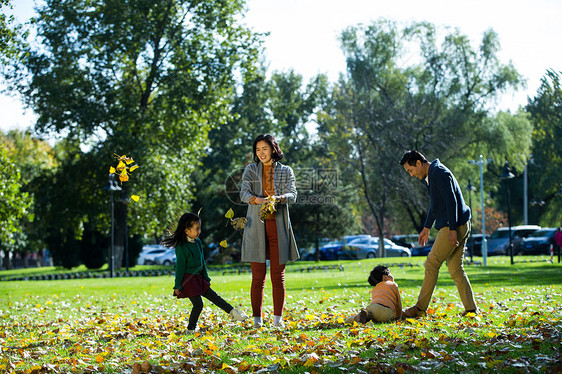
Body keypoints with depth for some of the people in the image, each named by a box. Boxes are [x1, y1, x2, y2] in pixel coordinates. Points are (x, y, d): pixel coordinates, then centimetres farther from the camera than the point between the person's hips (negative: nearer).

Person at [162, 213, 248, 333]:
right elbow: (180, 267, -16)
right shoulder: (182, 247, -19)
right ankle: (190, 330, 6)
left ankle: (234, 313, 12)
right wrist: (178, 286, -13)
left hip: (198, 278, 8)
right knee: (198, 304, -6)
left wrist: (206, 278, 20)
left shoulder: (198, 242, 5)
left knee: (213, 296, 10)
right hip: (188, 280, -8)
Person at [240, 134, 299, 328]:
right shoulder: (251, 170, 10)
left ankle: (278, 318, 6)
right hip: (256, 226, 0)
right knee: (258, 276, -1)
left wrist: (278, 198, -26)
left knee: (278, 275, 1)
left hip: (278, 226, 0)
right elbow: (244, 193, -4)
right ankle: (257, 319, 4)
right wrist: (258, 200, -26)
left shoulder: (285, 171, 10)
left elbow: (292, 194, -4)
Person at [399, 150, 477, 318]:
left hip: (455, 226, -10)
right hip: (461, 227, 10)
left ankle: (420, 308, -3)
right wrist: (426, 227, 34)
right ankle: (471, 309, 7)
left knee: (432, 263, -7)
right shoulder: (430, 176, 19)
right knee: (455, 269, 8)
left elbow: (451, 201, -20)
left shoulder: (439, 172, -13)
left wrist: (452, 230, -23)